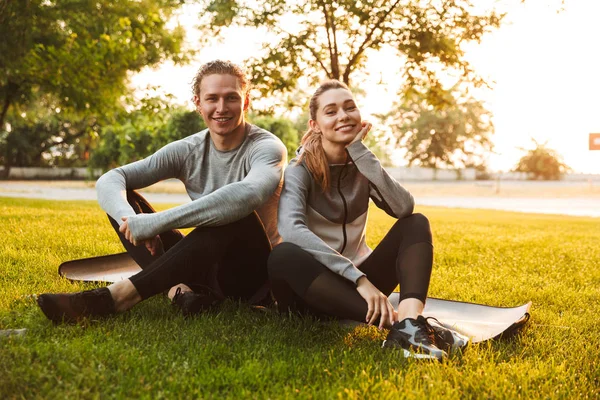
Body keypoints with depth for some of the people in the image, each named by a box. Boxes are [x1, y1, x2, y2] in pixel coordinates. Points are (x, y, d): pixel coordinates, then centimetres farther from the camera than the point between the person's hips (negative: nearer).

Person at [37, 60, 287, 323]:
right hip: (205, 265, 5)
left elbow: (248, 195, -39)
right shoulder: (187, 151, -2)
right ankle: (178, 288, -30)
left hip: (254, 269, -5)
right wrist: (131, 221, -32)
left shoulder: (267, 147, -15)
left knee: (235, 216, -37)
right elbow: (109, 180, -9)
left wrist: (158, 221, -41)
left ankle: (114, 297, -39)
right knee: (121, 198, -6)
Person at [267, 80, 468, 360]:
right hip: (311, 287, -4)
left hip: (356, 283, 4)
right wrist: (359, 278, -39)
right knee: (283, 256, -36)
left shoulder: (361, 167, 4)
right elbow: (291, 229, -32)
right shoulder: (301, 169, -11)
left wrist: (361, 153, -19)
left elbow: (405, 209, -16)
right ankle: (397, 323, -46)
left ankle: (410, 317, -42)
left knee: (416, 224, -13)